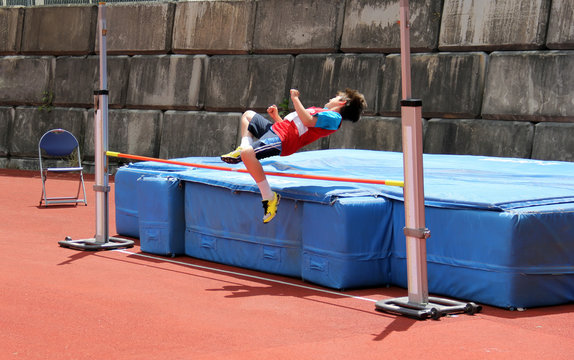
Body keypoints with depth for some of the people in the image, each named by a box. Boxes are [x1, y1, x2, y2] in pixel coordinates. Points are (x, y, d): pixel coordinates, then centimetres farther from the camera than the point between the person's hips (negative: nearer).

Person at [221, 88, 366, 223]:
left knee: (247, 153, -36)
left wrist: (295, 99, -12)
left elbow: (308, 121, -20)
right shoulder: (323, 113, 24)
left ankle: (269, 197, -24)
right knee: (248, 115, 35)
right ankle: (244, 148, 13)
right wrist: (276, 116, 16)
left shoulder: (334, 117, -6)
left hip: (282, 140, -11)